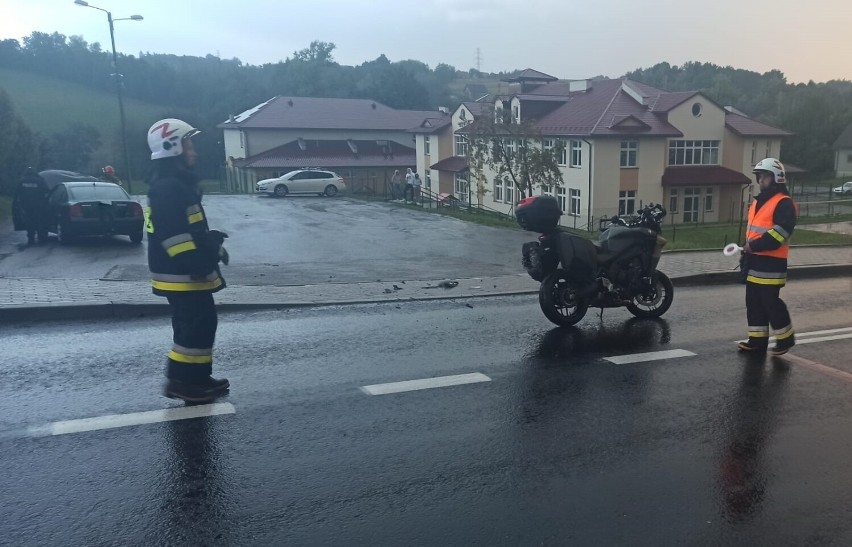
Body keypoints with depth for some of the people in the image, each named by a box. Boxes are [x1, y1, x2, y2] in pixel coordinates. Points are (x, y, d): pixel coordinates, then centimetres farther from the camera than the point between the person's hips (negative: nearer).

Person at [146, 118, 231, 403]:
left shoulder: (178, 181, 17)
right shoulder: (167, 186, -18)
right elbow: (173, 233, -26)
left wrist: (212, 241, 17)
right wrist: (196, 263, -26)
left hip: (185, 271, 11)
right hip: (181, 273, -11)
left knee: (199, 323, 16)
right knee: (197, 324, -6)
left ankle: (196, 378, 25)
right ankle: (183, 381, 2)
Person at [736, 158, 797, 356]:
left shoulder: (784, 203, -11)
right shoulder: (757, 202, 17)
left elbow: (779, 234, -22)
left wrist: (753, 246, -22)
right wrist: (747, 250, 17)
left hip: (771, 263, -9)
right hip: (754, 261, 9)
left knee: (771, 302, -4)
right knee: (754, 302, 10)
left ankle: (786, 338, 12)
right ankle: (758, 339, 16)